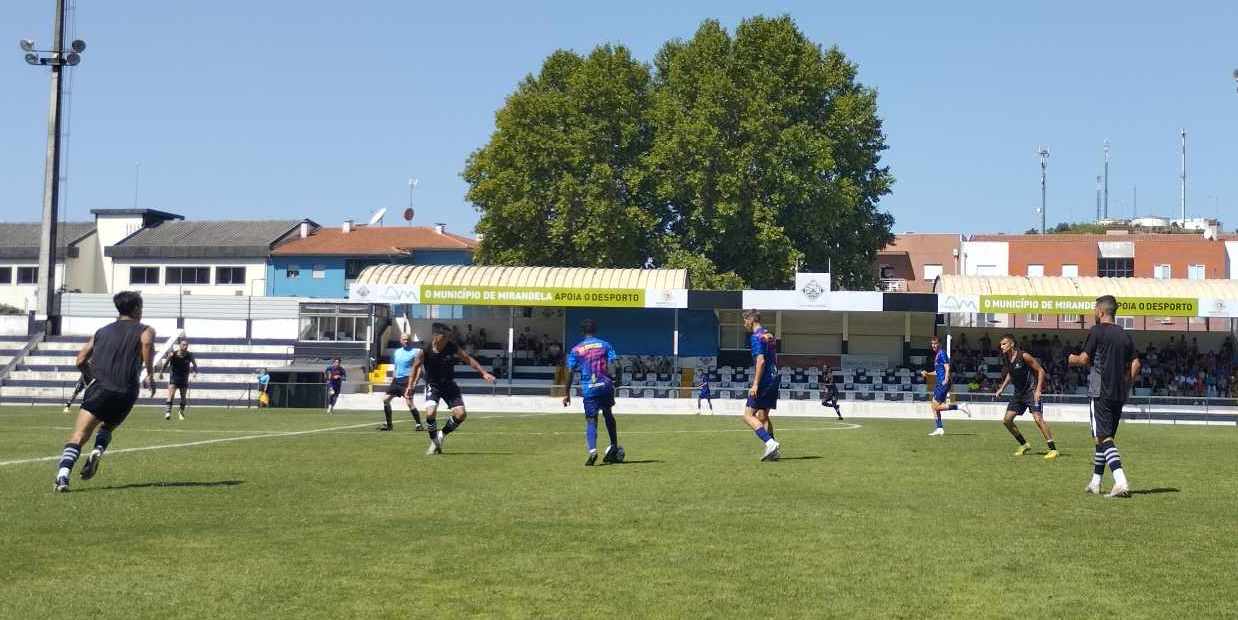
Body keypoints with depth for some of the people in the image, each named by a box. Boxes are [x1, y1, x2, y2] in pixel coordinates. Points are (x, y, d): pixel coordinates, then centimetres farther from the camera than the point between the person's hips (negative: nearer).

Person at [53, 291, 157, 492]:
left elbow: (80, 360, 17)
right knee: (107, 428, 26)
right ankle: (98, 450, -4)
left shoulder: (102, 332, 21)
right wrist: (150, 374, -7)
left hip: (100, 389, 0)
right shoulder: (144, 330, 12)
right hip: (126, 394, 0)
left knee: (78, 436, -7)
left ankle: (63, 475, -27)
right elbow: (147, 342, -14)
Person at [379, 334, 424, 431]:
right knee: (385, 399, 6)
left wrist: (414, 382, -19)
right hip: (397, 379, 8)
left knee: (409, 402, -17)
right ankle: (388, 424, 15)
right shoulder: (397, 352, 15)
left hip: (407, 380, -8)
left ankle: (418, 424, -7)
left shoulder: (415, 352, -6)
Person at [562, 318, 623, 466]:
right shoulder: (605, 345, 8)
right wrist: (611, 387, 0)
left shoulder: (576, 350, 7)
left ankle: (592, 450, -23)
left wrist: (566, 393, 7)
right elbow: (611, 367, -2)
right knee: (608, 415, 21)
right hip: (605, 386, 1)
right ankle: (614, 447, 24)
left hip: (588, 389, -1)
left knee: (591, 420, -2)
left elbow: (570, 372, 3)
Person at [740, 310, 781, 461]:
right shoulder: (769, 335, 17)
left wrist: (755, 384, -21)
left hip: (764, 380, -9)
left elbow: (761, 360, -21)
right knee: (763, 416, 14)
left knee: (748, 415, -7)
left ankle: (770, 443, -20)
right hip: (774, 379, 9)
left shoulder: (756, 337, -12)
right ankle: (773, 450, 8)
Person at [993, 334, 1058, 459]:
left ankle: (1053, 449, -16)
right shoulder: (1006, 359, 3)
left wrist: (1038, 389, -21)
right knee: (1007, 420, 4)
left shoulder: (1023, 356, -18)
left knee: (1038, 418, -21)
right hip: (1018, 392, 8)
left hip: (1031, 391, -8)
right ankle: (1024, 445, 19)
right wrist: (1002, 388, 15)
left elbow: (1041, 371, -14)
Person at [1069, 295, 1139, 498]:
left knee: (1103, 437, -10)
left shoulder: (1096, 331, -7)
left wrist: (1072, 359, 13)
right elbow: (1135, 364, 9)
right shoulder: (1125, 335, 12)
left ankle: (1121, 482, -26)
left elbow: (1084, 359, -8)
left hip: (1101, 393, -7)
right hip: (1119, 394, 7)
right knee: (1106, 437, 16)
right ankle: (1095, 483, 23)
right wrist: (1125, 386, 16)